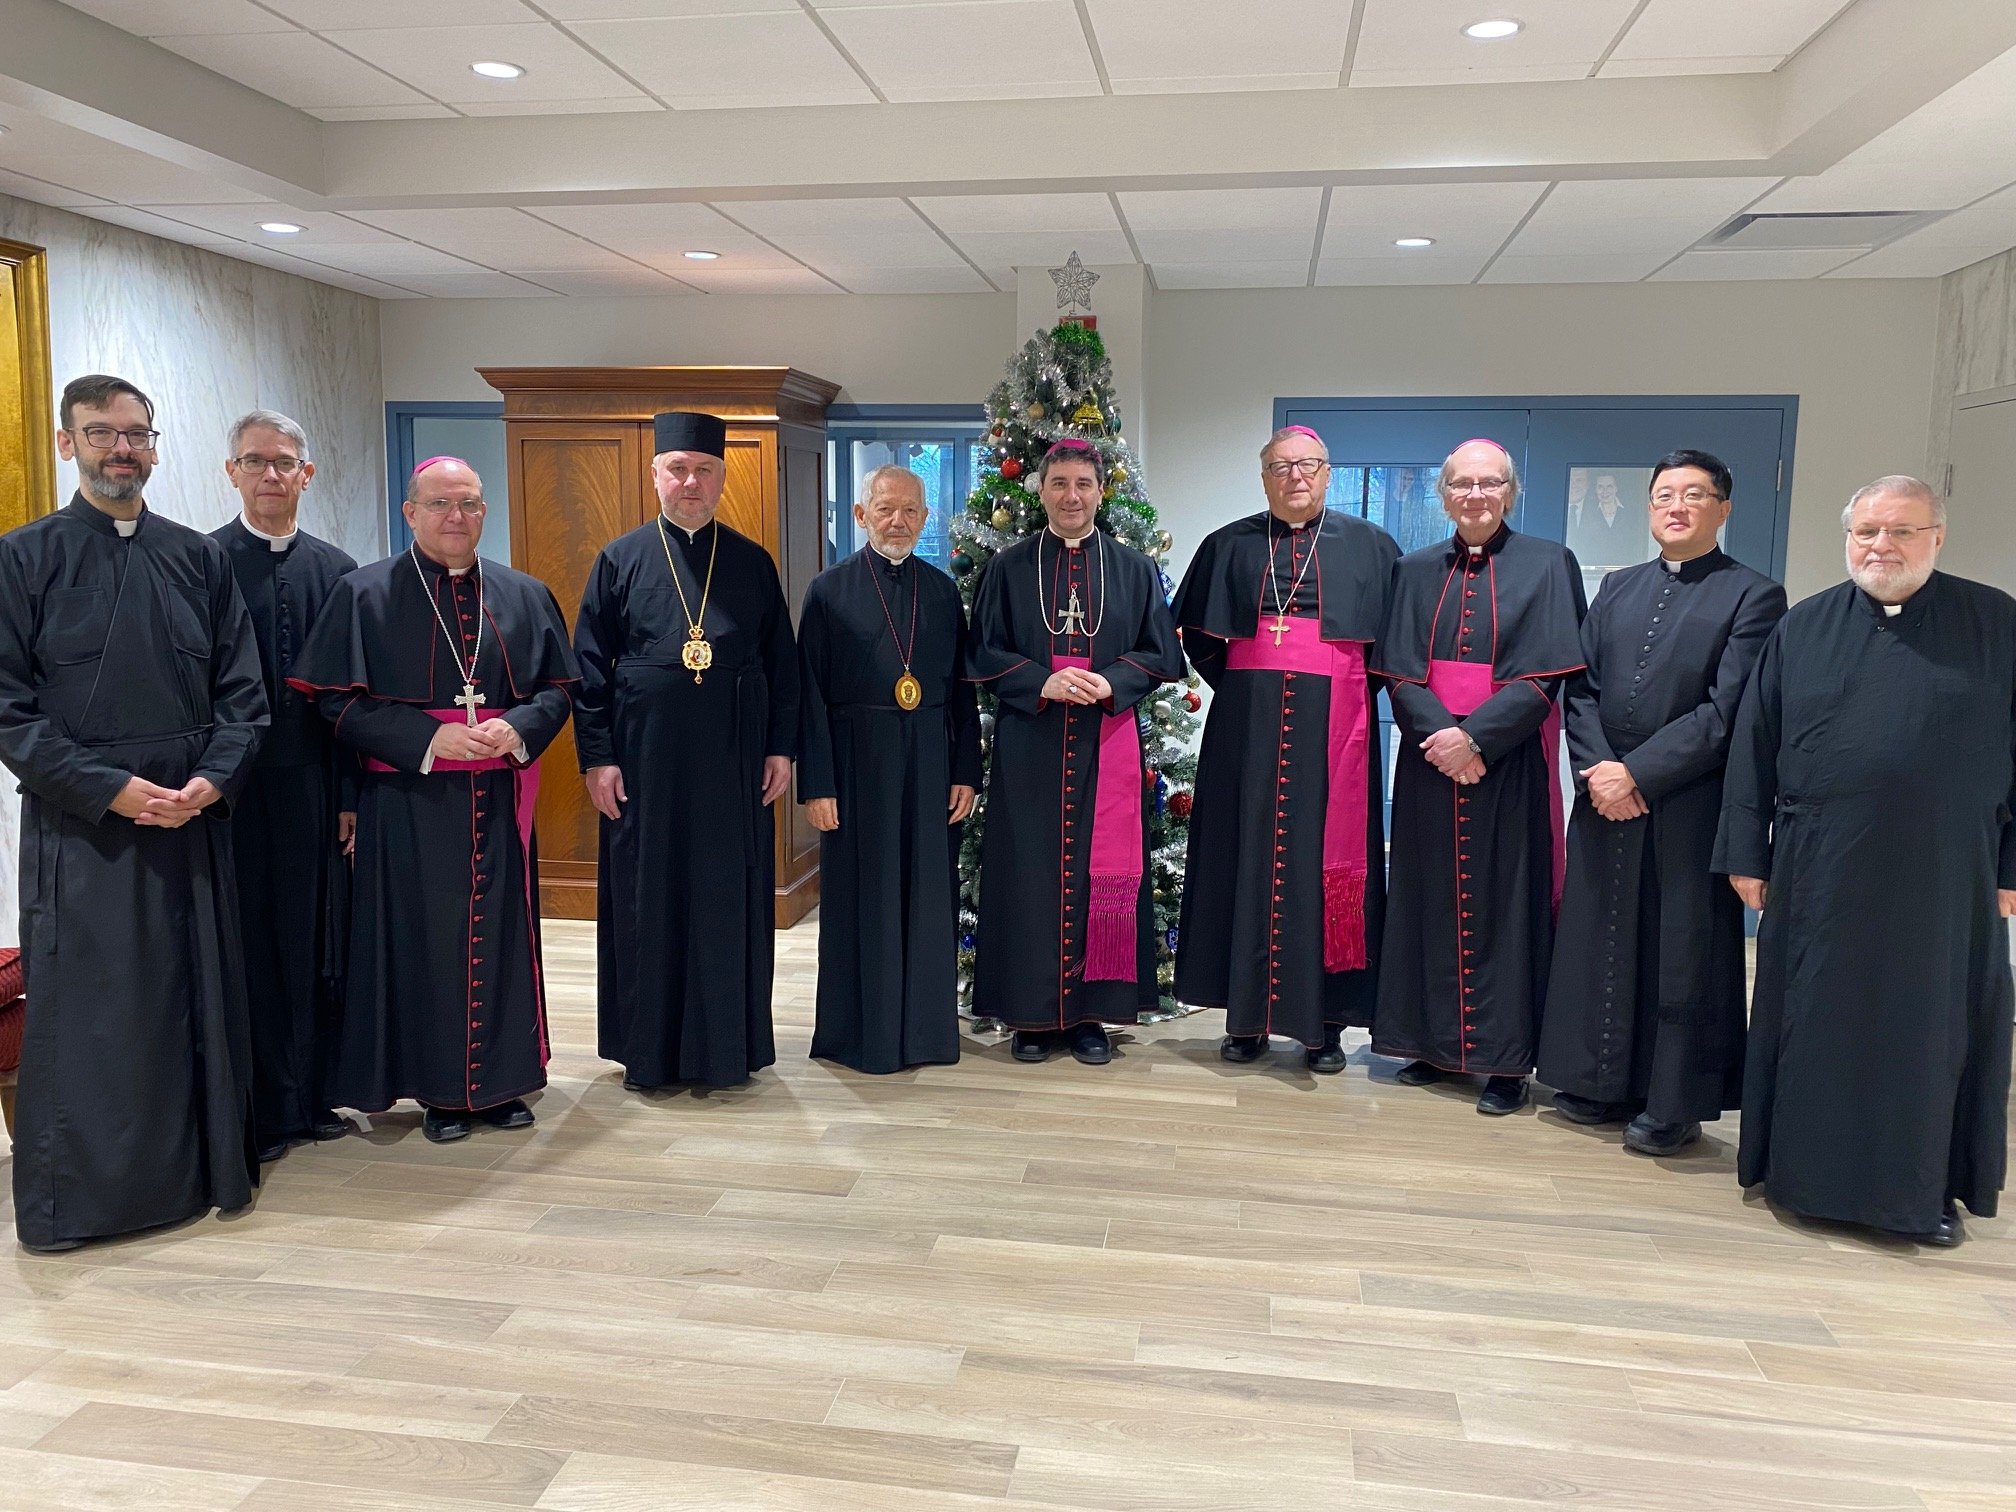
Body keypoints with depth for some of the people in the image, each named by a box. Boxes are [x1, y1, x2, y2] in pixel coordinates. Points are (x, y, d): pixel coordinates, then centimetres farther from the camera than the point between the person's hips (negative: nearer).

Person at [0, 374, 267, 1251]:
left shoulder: (198, 559, 8)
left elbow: (242, 690, 7)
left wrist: (214, 778, -10)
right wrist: (111, 787, -14)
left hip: (194, 819, 3)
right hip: (80, 825, -2)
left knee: (197, 1000, 9)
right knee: (84, 1009, 3)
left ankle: (205, 1166, 23)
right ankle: (72, 1193, 17)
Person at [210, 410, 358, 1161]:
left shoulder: (336, 570, 8)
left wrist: (352, 792, 2)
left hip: (316, 788, 3)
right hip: (234, 788, -3)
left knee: (317, 943, 9)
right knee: (248, 946, 4)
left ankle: (310, 1094, 21)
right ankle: (257, 1108, 14)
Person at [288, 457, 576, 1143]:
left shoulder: (525, 597, 9)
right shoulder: (364, 595, 0)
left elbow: (555, 687, 10)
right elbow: (337, 699, -4)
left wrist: (518, 728, -11)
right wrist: (429, 736, -15)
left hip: (501, 802, 3)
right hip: (409, 804, -3)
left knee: (500, 934, 7)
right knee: (424, 939, 2)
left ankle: (500, 1080, 20)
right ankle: (439, 1090, 16)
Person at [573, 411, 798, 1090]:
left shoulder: (753, 563, 7)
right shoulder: (619, 560, 4)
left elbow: (782, 663, 8)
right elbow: (589, 667, 2)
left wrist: (780, 748, 1)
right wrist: (597, 756, -5)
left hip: (733, 765, 1)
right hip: (644, 763, -1)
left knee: (729, 903, 6)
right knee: (645, 905, 6)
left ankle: (727, 1047, 19)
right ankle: (646, 1050, 19)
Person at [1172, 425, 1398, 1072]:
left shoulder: (1369, 545, 8)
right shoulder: (1229, 546, 10)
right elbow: (1196, 631, 16)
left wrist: (1357, 690, -1)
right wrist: (1234, 683, 5)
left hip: (1332, 730, -1)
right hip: (1247, 729, 1)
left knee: (1325, 862, 0)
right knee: (1245, 860, 2)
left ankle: (1325, 1020, 8)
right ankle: (1246, 1013, 10)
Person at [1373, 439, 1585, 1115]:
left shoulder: (1547, 565, 1)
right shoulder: (1415, 571, 10)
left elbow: (1544, 674, -8)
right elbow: (1400, 672, 2)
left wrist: (1475, 736, -18)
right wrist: (1440, 733, -15)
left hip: (1509, 766, -3)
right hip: (1430, 763, 3)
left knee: (1504, 903, 0)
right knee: (1431, 899, 7)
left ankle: (1505, 1060, 7)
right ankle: (1435, 1042, 18)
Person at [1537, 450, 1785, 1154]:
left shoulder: (1753, 596, -2)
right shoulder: (1617, 588, 15)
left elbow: (1726, 713, -11)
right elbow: (1580, 688, 9)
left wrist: (1638, 774, -15)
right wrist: (1596, 769, -7)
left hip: (1688, 809, -5)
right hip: (1605, 803, 5)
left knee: (1682, 955, 3)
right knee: (1597, 944, 10)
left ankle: (1674, 1104, 15)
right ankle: (1602, 1084, 24)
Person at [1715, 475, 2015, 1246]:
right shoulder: (1802, 628, 4)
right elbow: (1753, 746, 4)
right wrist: (1747, 854, 0)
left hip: (1945, 874, 0)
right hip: (1820, 870, 1)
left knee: (1934, 1028, 9)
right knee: (1818, 1024, 8)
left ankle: (1924, 1188, 24)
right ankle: (1811, 1171, 22)